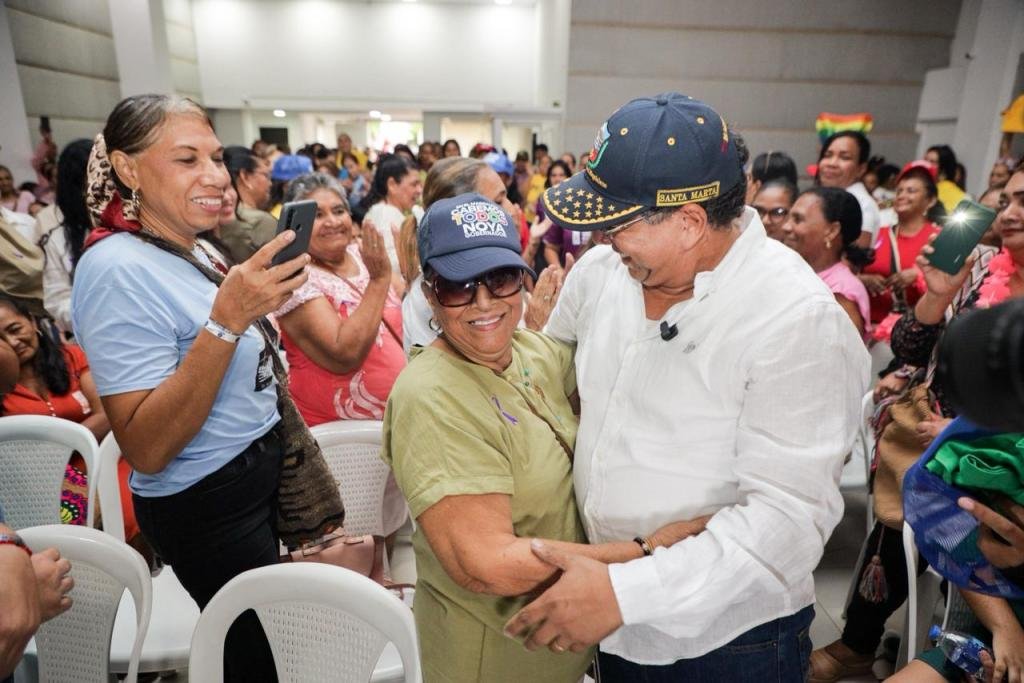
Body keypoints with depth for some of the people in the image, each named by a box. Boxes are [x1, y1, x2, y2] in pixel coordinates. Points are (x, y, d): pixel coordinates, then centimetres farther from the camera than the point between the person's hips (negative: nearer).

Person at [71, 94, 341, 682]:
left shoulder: (191, 250, 5)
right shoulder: (118, 270, -22)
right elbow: (146, 449, -29)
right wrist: (226, 318, -35)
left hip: (262, 472, 8)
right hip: (207, 507, -8)